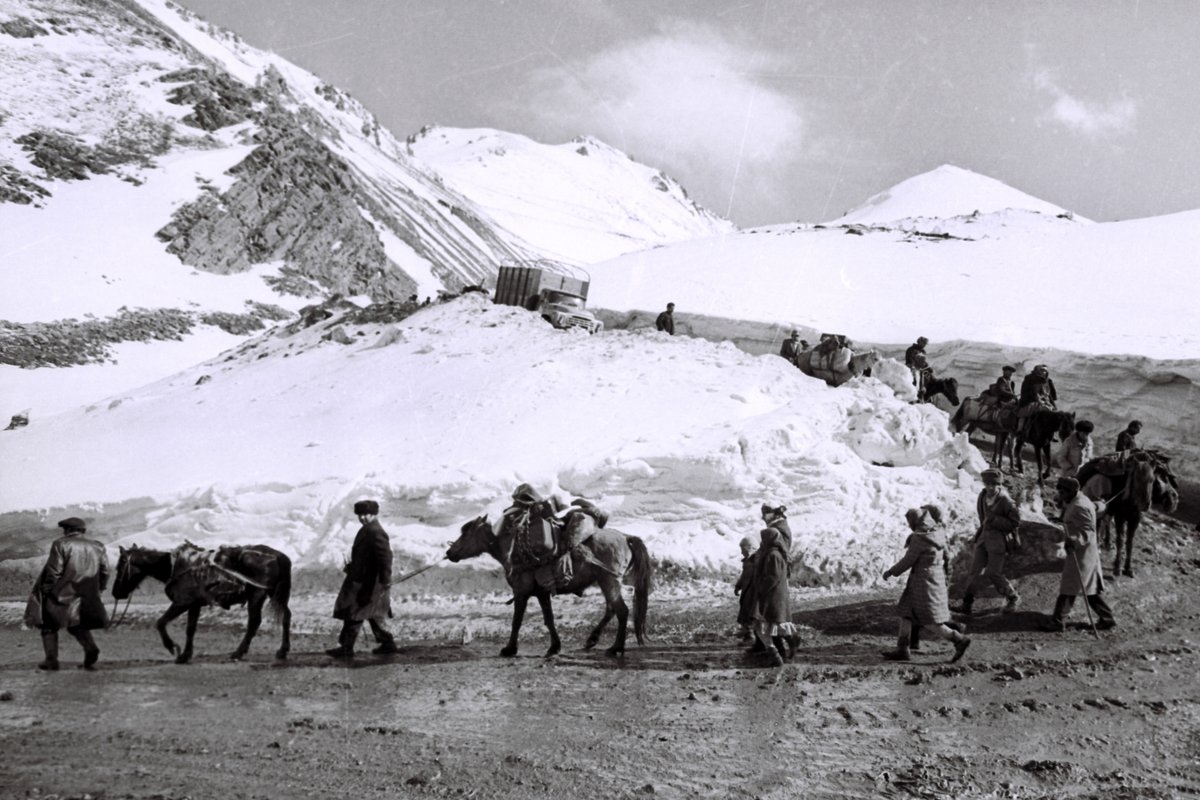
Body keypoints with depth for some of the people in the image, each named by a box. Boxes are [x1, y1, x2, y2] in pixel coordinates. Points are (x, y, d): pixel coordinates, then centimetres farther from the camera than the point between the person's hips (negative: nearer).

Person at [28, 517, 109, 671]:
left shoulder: (60, 544, -7)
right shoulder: (98, 547, 8)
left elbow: (53, 571, -11)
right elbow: (104, 572, 8)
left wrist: (46, 590, -3)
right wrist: (99, 590, 18)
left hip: (62, 594, -5)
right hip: (87, 598, 5)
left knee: (49, 625, 13)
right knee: (78, 625, 22)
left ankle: (51, 660, 5)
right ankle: (90, 648, -3)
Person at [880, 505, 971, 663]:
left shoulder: (919, 538, -19)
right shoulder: (937, 534, 7)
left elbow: (907, 561, -15)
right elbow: (945, 559, 13)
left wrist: (890, 572, -1)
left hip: (924, 581, -9)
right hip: (936, 578, 9)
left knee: (929, 623, -3)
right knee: (905, 614, 12)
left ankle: (960, 640, -3)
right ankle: (902, 650, 12)